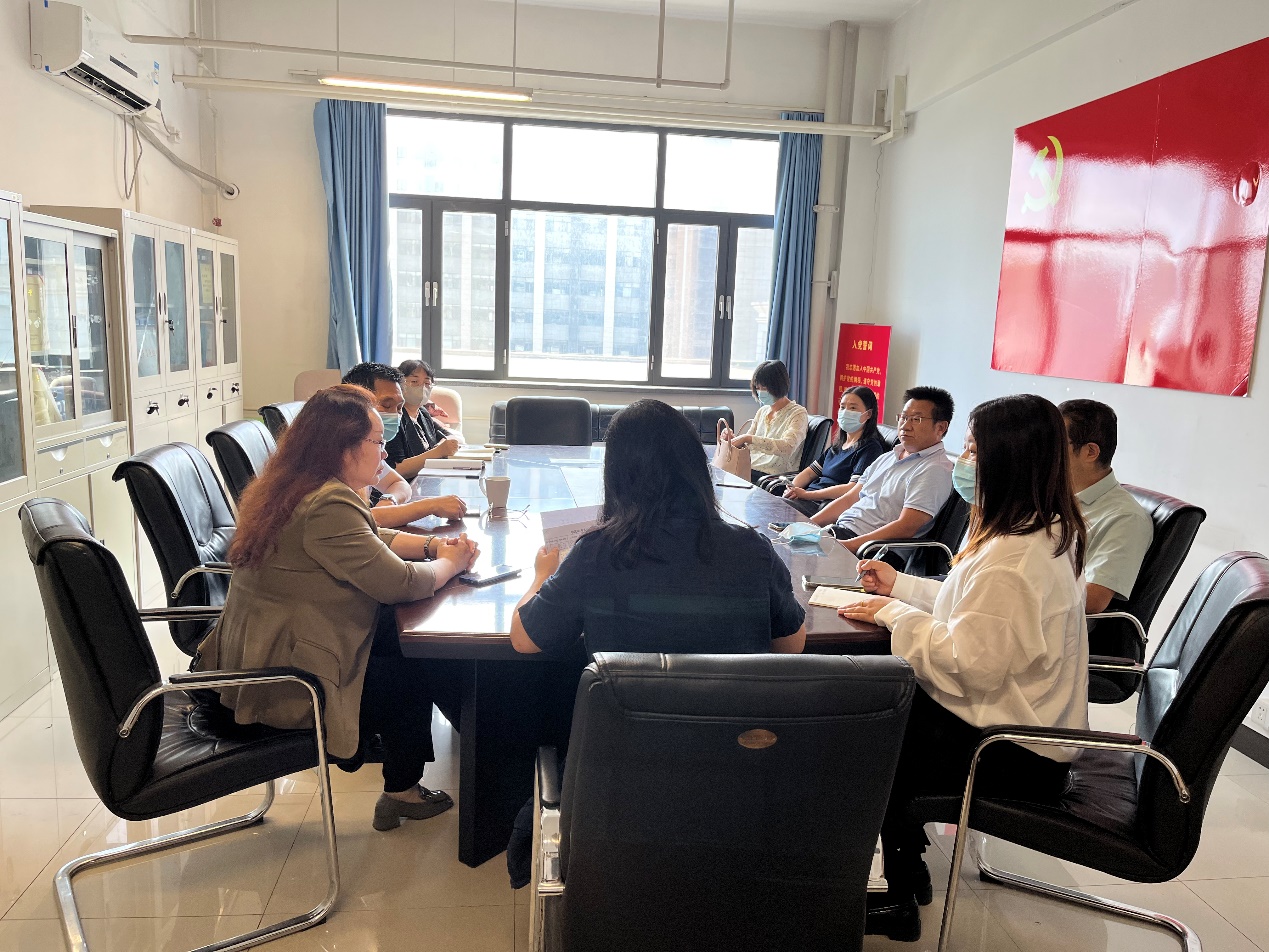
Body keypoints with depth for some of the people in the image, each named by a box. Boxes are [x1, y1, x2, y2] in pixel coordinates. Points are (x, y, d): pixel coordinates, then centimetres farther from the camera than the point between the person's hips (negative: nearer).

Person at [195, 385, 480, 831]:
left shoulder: (291, 488, 8)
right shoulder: (327, 506, -27)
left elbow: (373, 541, 17)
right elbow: (399, 582, -26)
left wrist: (433, 545, 2)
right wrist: (450, 563, -6)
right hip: (283, 685, -10)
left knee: (399, 642, 13)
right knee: (411, 675, 4)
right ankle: (401, 794, 24)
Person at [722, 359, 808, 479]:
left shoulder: (797, 413, -4)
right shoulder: (762, 411, 18)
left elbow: (787, 448, -22)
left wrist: (748, 438, -25)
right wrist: (733, 438, -2)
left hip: (774, 477, -6)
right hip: (750, 470, 6)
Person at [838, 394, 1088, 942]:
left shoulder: (1012, 559, -29)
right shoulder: (1048, 532, 4)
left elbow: (971, 664, -29)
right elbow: (976, 610, 13)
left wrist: (894, 614, -18)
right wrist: (900, 585, 8)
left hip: (1016, 754, -9)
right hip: (1030, 722, 9)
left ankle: (900, 902, 21)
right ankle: (908, 873, 20)